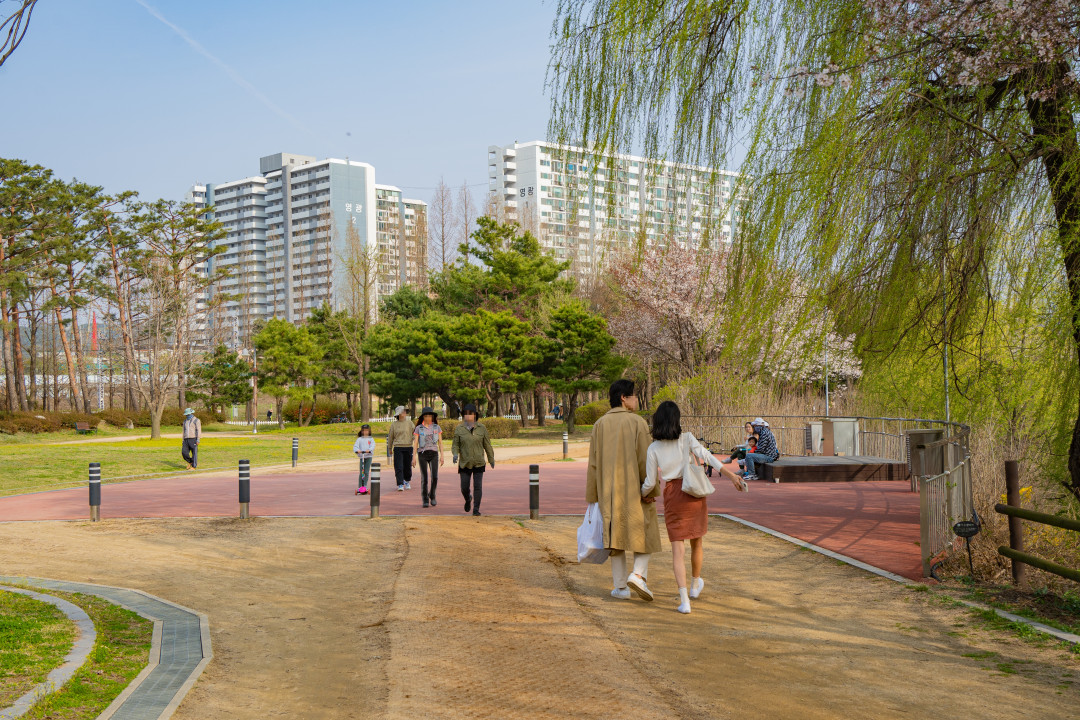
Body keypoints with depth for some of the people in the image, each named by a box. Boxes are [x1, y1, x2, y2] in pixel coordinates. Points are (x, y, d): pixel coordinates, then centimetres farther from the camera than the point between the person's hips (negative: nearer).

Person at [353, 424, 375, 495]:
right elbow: (355, 446, -2)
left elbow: (373, 446, -6)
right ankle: (360, 487, -2)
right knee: (361, 472, -4)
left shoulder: (371, 439, 9)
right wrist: (357, 450, -24)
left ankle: (365, 486, 4)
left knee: (366, 472, -3)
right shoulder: (359, 439, 9)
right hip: (361, 457, 0)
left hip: (369, 456, 0)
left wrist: (369, 450, -26)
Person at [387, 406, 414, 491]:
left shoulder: (409, 423, 6)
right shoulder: (394, 424, 6)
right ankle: (400, 485, -9)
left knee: (408, 467, 7)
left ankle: (407, 482, 30)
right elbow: (390, 437, 14)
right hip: (398, 448, -1)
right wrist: (389, 448, 18)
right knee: (398, 467, -9)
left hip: (408, 447, 1)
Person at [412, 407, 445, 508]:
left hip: (434, 454, 1)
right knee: (424, 478, -3)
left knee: (434, 477, -10)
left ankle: (432, 496, 15)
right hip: (422, 454, -1)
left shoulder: (437, 427, 7)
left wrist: (442, 456, 3)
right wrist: (414, 457, -6)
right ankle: (425, 500, 7)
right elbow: (415, 443, 1)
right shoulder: (418, 428, 3)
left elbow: (440, 442, 8)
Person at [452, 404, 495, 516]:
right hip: (465, 463, 0)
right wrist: (455, 454, -21)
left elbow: (487, 445, 6)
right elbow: (455, 445, 0)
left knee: (478, 486, -7)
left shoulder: (481, 428, -1)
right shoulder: (459, 429, -2)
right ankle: (468, 499, 33)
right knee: (464, 488, 0)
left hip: (478, 463, 0)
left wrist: (491, 459, 10)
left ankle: (476, 509, 2)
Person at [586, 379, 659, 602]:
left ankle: (620, 587, 9)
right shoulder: (637, 422, -8)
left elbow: (594, 463, 4)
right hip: (635, 489, -3)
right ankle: (638, 574, -10)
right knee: (645, 532, 10)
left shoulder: (600, 424, 4)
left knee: (615, 534, 10)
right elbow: (645, 458, -13)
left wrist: (593, 495, 9)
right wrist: (651, 489, -8)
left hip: (609, 491, 4)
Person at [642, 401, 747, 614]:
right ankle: (696, 584, 42)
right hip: (694, 493, 1)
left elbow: (650, 483, 0)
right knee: (696, 542, 21)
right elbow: (708, 457, -13)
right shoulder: (687, 439, -4)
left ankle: (684, 600, -10)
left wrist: (641, 495, 20)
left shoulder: (653, 448, -2)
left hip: (672, 497, -1)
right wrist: (732, 476, -12)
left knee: (677, 548, 0)